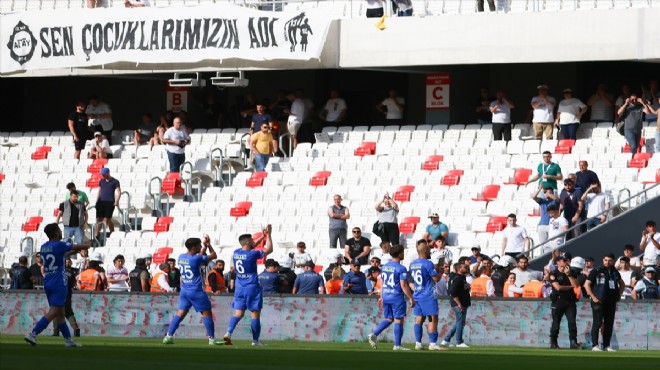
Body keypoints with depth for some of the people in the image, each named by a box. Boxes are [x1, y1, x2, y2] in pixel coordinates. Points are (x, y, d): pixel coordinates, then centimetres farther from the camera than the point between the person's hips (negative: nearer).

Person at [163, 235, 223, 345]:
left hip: (184, 290, 7)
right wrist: (209, 245, 10)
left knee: (180, 313, 8)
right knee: (207, 313, 4)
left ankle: (168, 336, 0)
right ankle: (211, 339, 6)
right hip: (196, 291, -7)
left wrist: (205, 246, 17)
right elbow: (213, 255, -3)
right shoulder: (196, 259, -15)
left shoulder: (181, 257, 6)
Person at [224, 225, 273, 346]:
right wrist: (268, 235, 6)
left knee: (238, 313, 4)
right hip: (252, 287, -6)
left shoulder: (236, 253, 5)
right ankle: (255, 340, 8)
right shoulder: (252, 254, -14)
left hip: (239, 288, 6)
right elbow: (269, 250, -3)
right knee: (255, 314, 4)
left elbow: (250, 248, 24)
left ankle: (228, 332, -17)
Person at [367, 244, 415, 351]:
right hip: (397, 297, -7)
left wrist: (381, 297, 24)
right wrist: (411, 298, -10)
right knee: (398, 320, 0)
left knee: (388, 319, 16)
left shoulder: (385, 267, 10)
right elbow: (403, 285, -15)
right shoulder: (401, 268, -12)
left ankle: (374, 334, -2)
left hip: (386, 297, 7)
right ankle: (397, 345, 0)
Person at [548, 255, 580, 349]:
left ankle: (573, 342, -10)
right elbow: (558, 287, -12)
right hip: (558, 300, -3)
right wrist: (570, 286, -1)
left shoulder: (571, 273, 13)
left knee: (572, 322, -8)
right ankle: (553, 343, 14)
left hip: (570, 301, 3)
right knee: (556, 323, 3)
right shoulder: (554, 274, 0)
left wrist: (568, 274, -8)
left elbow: (576, 285, -1)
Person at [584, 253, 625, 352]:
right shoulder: (596, 271, -2)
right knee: (597, 323, -7)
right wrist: (593, 297, -11)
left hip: (611, 302, 5)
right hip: (598, 302, -5)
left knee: (609, 325, 6)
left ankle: (606, 345, 12)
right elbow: (587, 284, -4)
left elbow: (621, 284, 30)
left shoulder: (615, 272, 13)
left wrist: (619, 294, 14)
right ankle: (595, 345, -6)